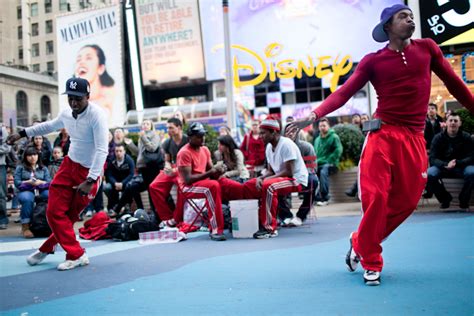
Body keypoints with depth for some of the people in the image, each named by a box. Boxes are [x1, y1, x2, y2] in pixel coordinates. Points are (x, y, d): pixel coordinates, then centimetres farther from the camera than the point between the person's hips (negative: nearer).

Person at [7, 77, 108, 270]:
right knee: (54, 212, 2)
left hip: (89, 171, -6)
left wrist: (90, 181, -31)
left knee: (68, 216, 2)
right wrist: (22, 133, 27)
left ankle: (48, 248, 22)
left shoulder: (96, 115, -22)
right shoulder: (66, 114, -1)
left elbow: (102, 150, -26)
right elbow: (50, 126, 22)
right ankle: (77, 255, 16)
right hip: (70, 164, 6)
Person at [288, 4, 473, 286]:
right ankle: (371, 262, 10)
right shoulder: (373, 61, 1)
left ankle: (360, 243, 23)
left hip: (414, 138, 3)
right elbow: (344, 93, -7)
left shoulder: (427, 48, 9)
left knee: (406, 201, 2)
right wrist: (313, 116, -22)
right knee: (376, 197, -9)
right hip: (383, 135, -3)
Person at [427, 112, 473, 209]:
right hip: (443, 167, 1)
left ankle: (464, 200, -6)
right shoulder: (438, 138, -3)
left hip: (461, 167, 0)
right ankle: (445, 198, -3)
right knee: (429, 174, -31)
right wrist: (446, 165, -30)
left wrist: (457, 163, -26)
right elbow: (432, 158, -10)